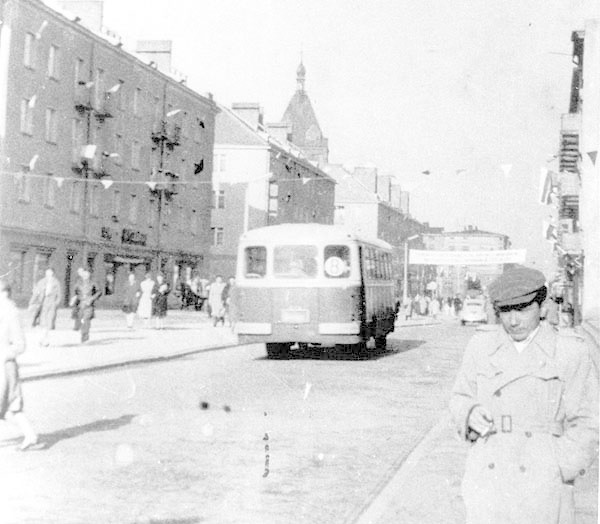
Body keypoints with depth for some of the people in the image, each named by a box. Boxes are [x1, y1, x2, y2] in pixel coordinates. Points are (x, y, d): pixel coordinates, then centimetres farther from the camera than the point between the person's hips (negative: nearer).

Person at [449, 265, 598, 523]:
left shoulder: (571, 352, -3)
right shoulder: (481, 346, 5)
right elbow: (461, 398, 14)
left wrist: (563, 470, -9)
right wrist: (471, 413, -8)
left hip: (542, 482, -2)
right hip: (489, 479, 2)